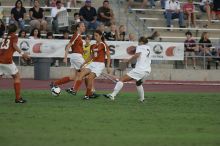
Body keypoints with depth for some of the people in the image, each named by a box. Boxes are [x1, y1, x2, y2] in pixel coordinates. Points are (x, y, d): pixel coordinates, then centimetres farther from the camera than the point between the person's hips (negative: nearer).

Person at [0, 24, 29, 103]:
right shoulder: (14, 37, 7)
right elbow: (14, 45, -11)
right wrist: (22, 53, -18)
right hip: (7, 60, -5)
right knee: (17, 77, 10)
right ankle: (18, 98, 7)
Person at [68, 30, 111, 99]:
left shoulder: (103, 45, -6)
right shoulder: (93, 46, 15)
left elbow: (108, 56, -7)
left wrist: (108, 67, -14)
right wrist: (84, 63, 21)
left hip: (100, 65, -7)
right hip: (93, 63, 7)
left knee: (90, 77, -20)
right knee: (81, 74, -14)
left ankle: (88, 95, -6)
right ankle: (74, 90, -22)